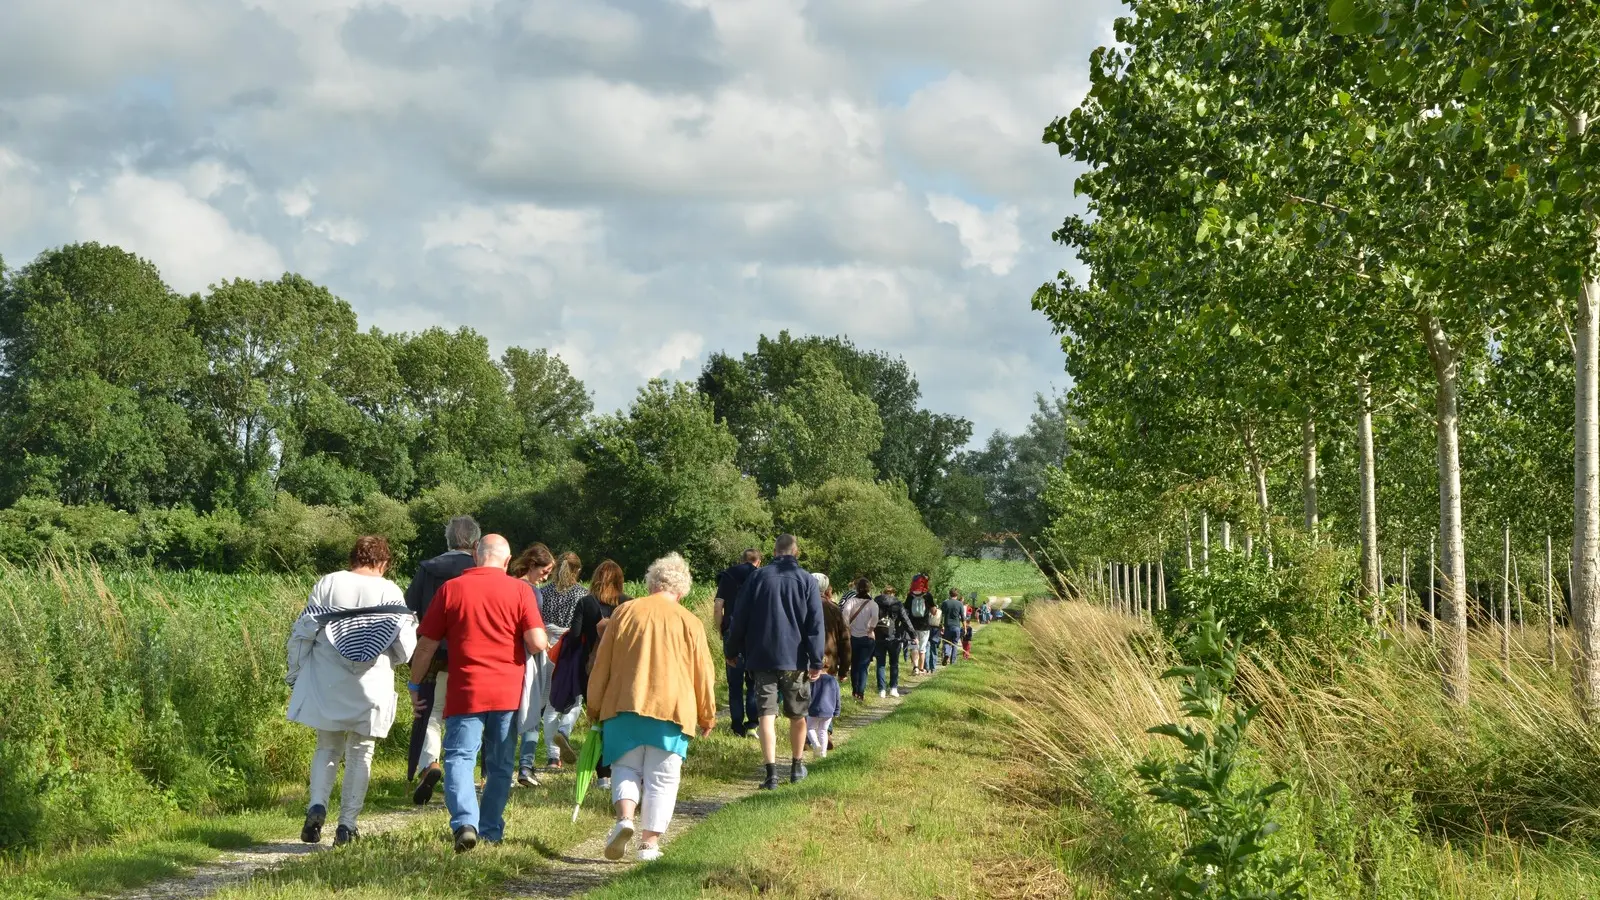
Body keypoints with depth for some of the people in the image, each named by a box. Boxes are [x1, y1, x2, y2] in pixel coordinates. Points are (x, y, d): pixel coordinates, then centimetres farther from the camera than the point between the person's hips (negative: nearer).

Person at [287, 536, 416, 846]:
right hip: (371, 688, -1)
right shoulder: (390, 592, -2)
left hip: (326, 685, 1)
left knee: (327, 748, 14)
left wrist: (295, 676, 9)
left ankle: (317, 806, -8)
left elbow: (302, 632, 1)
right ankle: (347, 823, 6)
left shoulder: (327, 584, 0)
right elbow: (406, 646, -2)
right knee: (361, 753, 10)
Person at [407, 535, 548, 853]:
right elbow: (537, 643, -9)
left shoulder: (451, 589, 2)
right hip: (508, 692, 1)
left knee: (459, 757, -3)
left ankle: (465, 822, -23)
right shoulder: (520, 590, -1)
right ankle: (491, 832, 17)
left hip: (465, 692, -1)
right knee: (500, 765, 13)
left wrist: (415, 685, 17)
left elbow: (426, 646, 4)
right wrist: (541, 647, 16)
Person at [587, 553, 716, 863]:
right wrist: (707, 716, 19)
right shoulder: (690, 623, 2)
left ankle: (625, 818, -14)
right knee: (661, 779, 7)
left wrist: (594, 708, 16)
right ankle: (650, 842, 5)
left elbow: (601, 664, 7)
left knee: (626, 768, 11)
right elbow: (703, 674, 7)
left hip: (623, 706, 1)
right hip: (672, 709, -1)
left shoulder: (624, 612, 4)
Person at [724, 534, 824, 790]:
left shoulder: (758, 576, 1)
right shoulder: (807, 581, -1)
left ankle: (771, 772, -14)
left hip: (761, 657, 0)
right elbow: (815, 625, -4)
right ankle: (797, 766, 28)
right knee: (798, 715, 16)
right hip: (795, 659, 0)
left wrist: (733, 651, 13)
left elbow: (740, 617, 3)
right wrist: (816, 661, -3)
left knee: (766, 714, -3)